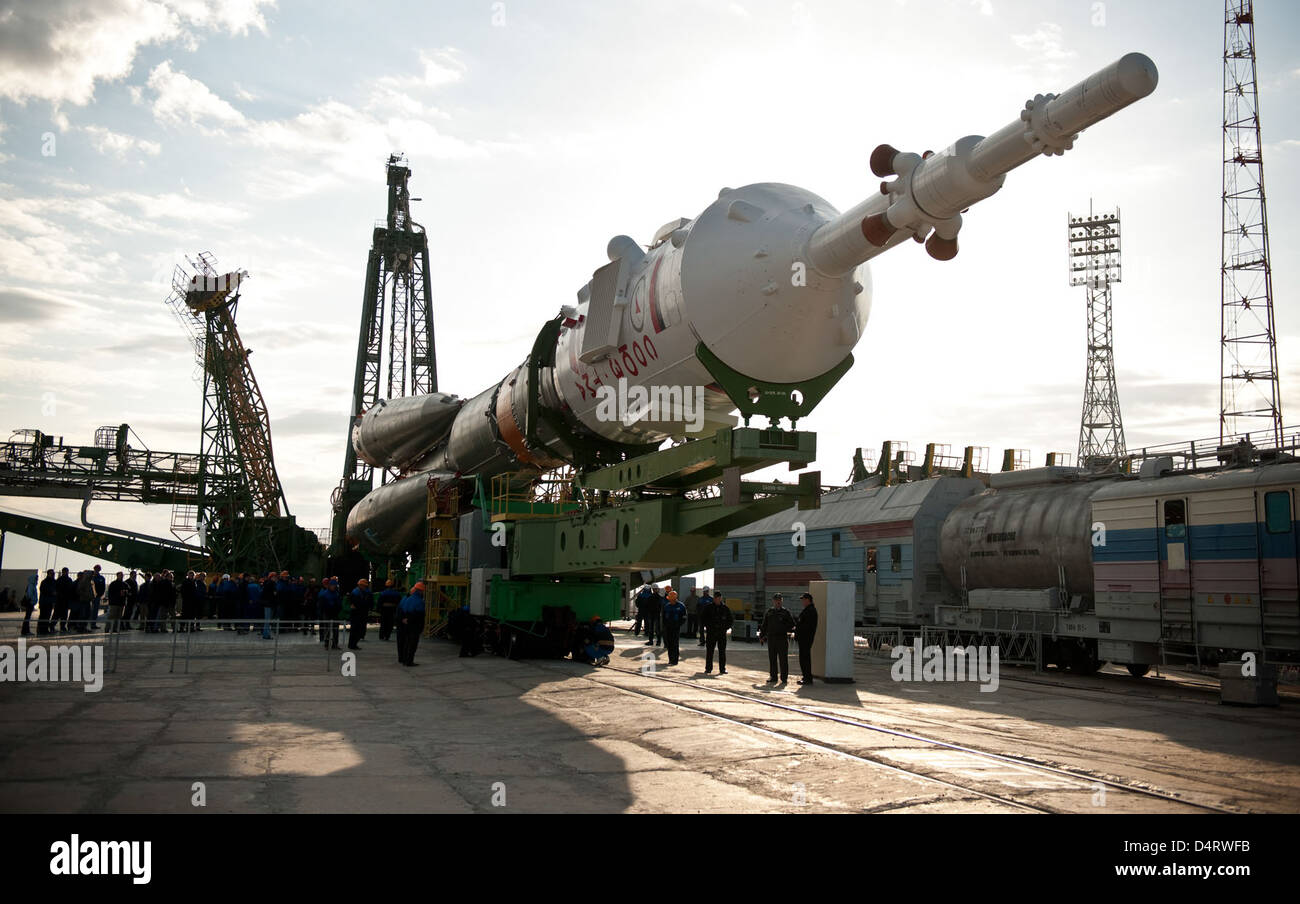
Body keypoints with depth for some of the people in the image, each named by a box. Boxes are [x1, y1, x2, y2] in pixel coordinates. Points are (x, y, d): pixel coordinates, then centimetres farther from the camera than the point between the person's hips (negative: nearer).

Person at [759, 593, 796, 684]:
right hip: (771, 638, 3)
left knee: (783, 658, -3)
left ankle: (784, 677, 3)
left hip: (782, 638, -3)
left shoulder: (786, 612, 5)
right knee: (772, 658, 5)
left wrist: (786, 629, -12)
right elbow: (764, 625, 16)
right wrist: (762, 636, 9)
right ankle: (773, 677, 12)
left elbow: (792, 624, 5)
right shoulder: (769, 612, 13)